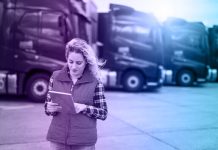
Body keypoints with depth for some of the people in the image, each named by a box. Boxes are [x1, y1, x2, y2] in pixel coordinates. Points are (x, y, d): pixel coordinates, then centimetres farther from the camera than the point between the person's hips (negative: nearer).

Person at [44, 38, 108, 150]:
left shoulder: (95, 81, -6)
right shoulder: (55, 77, 0)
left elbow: (103, 113, -4)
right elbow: (47, 106, 8)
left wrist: (84, 108, -18)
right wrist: (50, 108, -13)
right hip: (57, 139, 2)